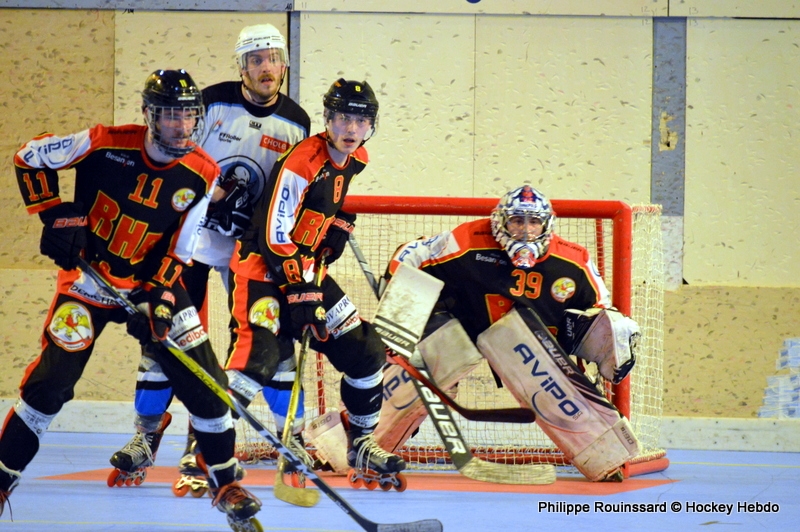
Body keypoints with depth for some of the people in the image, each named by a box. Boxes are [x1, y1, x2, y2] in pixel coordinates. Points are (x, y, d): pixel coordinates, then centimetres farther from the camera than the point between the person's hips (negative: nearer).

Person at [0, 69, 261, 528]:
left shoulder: (202, 175, -9)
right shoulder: (107, 145, -17)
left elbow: (180, 249, -4)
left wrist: (157, 298, -17)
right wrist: (56, 214, -13)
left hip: (154, 282, 3)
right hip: (88, 277, -2)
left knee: (205, 382, -5)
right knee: (50, 382, -10)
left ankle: (226, 484, 13)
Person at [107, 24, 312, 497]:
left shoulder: (296, 122, 0)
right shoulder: (213, 102, -7)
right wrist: (213, 196, -17)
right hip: (193, 231, -2)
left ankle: (292, 434, 10)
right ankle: (146, 436, 7)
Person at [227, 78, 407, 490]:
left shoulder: (356, 160, 4)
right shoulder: (301, 163, -22)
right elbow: (274, 236, -23)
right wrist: (300, 293, -24)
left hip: (306, 267, 8)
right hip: (261, 269, -8)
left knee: (365, 352, 5)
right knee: (257, 359, -25)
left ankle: (362, 446, 22)